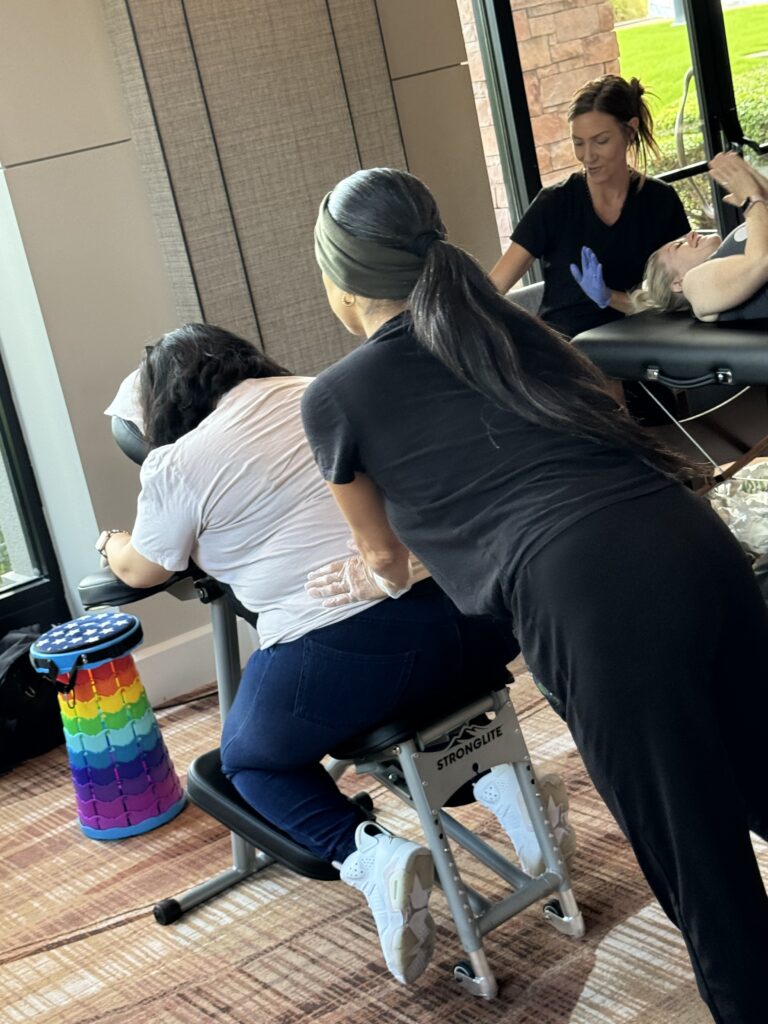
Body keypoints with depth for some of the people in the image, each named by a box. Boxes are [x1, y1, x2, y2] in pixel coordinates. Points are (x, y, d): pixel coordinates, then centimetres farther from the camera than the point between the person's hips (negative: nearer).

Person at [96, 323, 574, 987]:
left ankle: (370, 855, -2)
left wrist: (113, 546, 44)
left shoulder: (175, 466, 4)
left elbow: (141, 572, 22)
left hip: (348, 653, -5)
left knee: (249, 757, 23)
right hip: (475, 614, 6)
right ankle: (496, 779, 15)